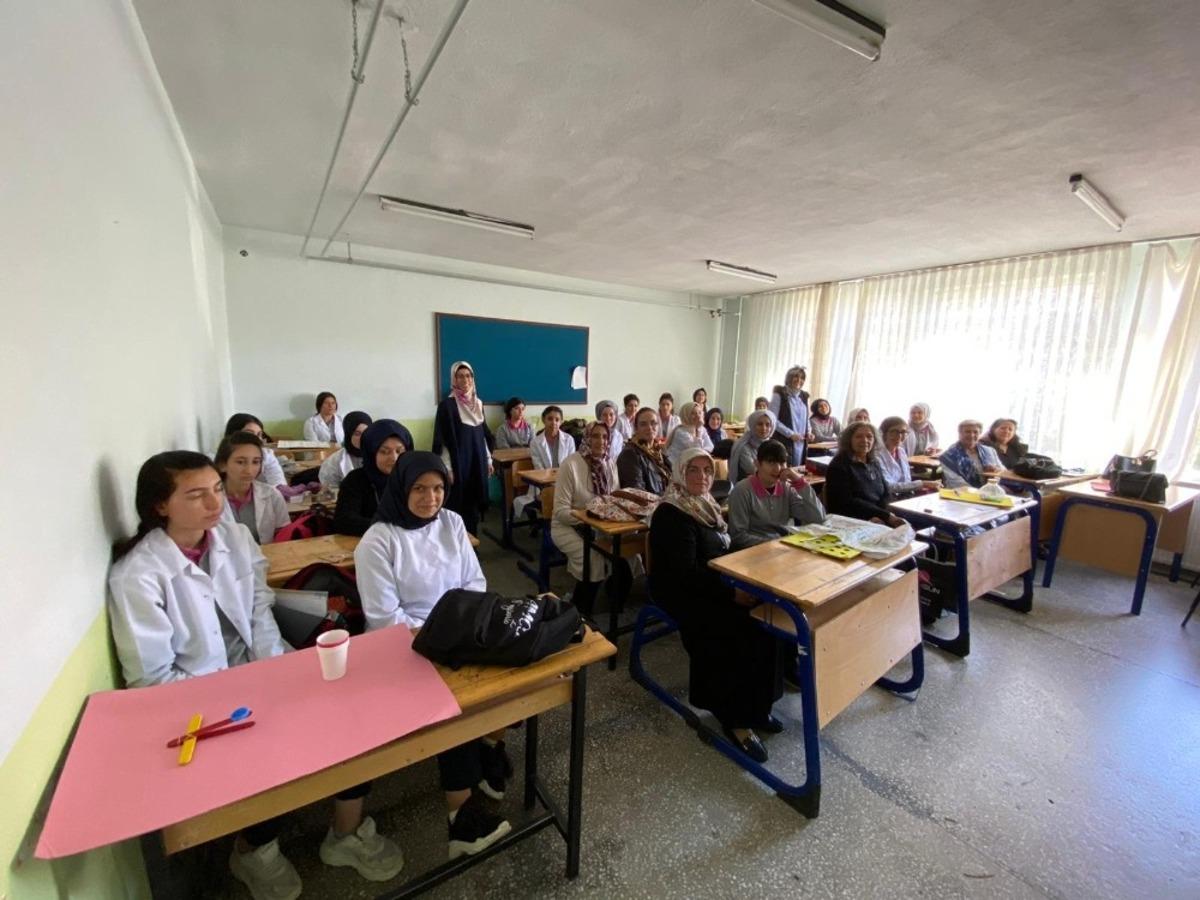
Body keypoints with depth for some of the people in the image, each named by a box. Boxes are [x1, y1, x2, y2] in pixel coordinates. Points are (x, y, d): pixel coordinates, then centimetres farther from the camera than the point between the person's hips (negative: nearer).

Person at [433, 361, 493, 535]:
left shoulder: (478, 403, 9)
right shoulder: (446, 405, -8)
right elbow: (443, 440, -10)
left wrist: (488, 460, 13)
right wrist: (447, 468, -13)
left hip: (477, 462, 5)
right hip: (458, 462, -5)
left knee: (474, 505, 10)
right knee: (459, 507, 0)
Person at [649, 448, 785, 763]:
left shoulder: (705, 504, 11)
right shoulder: (671, 514, -17)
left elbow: (724, 552, 16)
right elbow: (686, 573, -23)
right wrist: (732, 592, -25)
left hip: (713, 587, 8)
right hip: (684, 595, -8)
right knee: (749, 632, -23)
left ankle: (757, 705, 3)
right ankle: (736, 719, -4)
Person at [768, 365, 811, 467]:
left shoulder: (804, 397, 14)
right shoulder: (779, 394, -6)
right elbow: (773, 420, -13)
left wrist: (808, 432, 4)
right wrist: (790, 434, -17)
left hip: (800, 443, 7)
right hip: (783, 442, -6)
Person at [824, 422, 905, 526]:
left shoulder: (874, 464, 15)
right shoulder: (839, 465, -7)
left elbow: (885, 496, 12)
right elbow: (847, 503, -13)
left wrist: (880, 516, -11)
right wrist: (886, 515, -16)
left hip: (877, 519, 7)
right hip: (849, 522, -7)